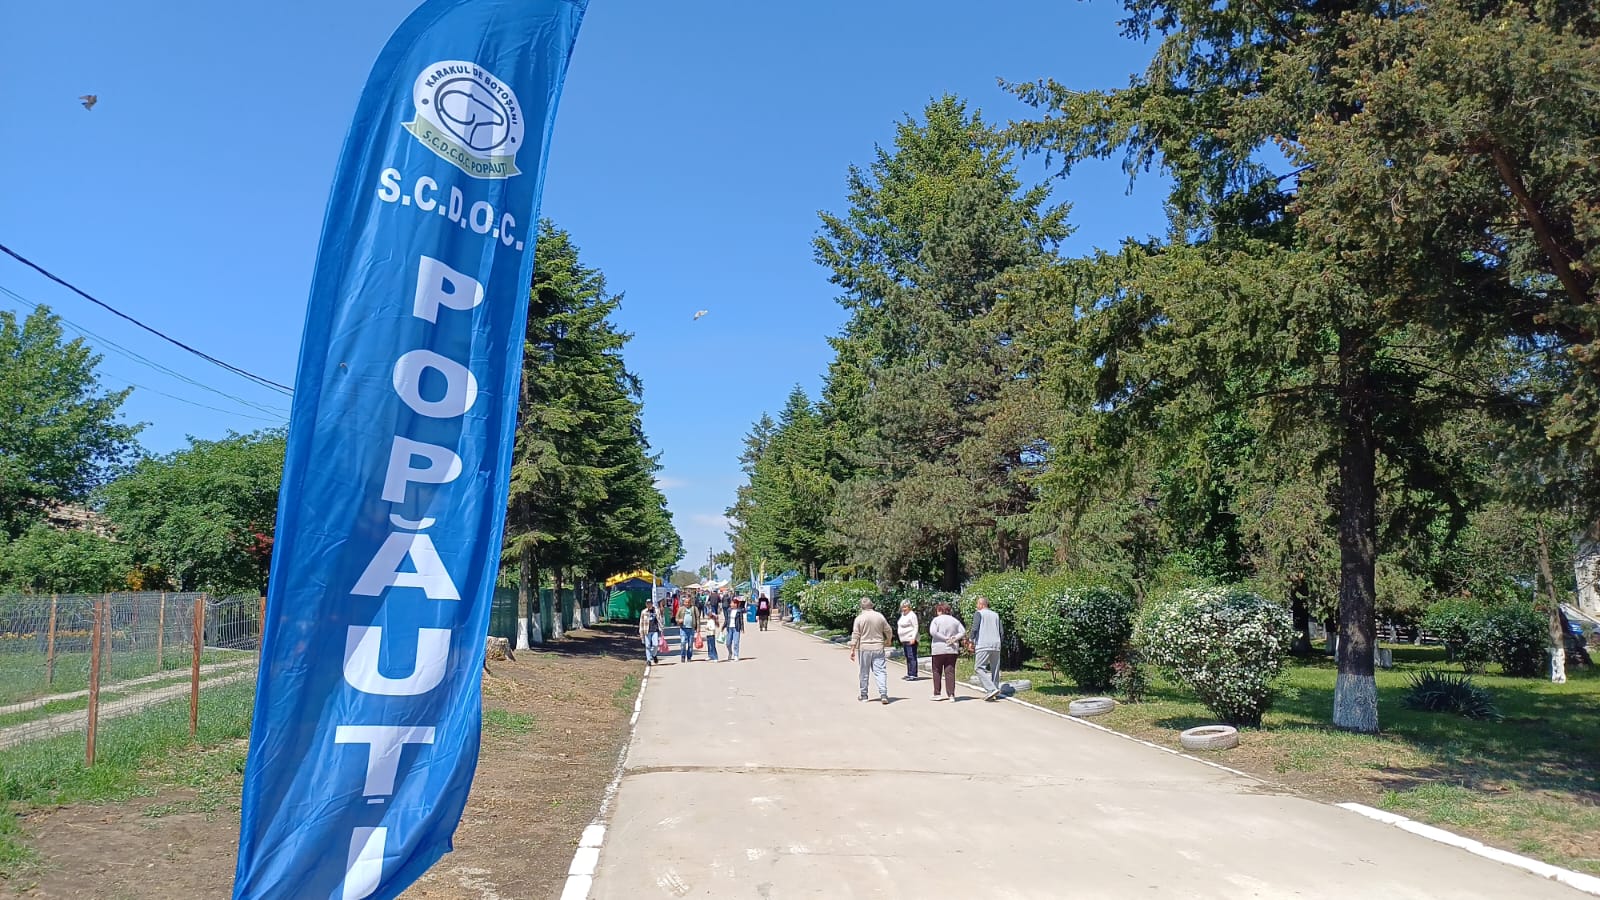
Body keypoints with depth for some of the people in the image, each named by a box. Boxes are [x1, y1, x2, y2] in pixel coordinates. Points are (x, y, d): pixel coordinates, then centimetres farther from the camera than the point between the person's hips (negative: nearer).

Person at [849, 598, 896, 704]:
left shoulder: (859, 618, -4)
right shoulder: (880, 616, 2)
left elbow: (855, 635, -7)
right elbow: (889, 631, 9)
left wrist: (852, 650, -4)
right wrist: (888, 641, 28)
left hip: (864, 648, -1)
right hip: (878, 648, 1)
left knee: (864, 672, 11)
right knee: (880, 671, -1)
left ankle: (864, 695, 20)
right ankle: (883, 694, -13)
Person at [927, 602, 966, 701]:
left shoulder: (936, 620, -3)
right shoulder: (955, 620, 9)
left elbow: (932, 632, -16)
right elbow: (963, 632, 3)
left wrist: (945, 639, -13)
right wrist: (954, 638, -5)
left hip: (938, 649, -3)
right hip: (952, 649, 3)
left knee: (937, 671, 9)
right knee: (950, 672, 4)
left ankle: (937, 694, 9)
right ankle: (951, 694, -3)